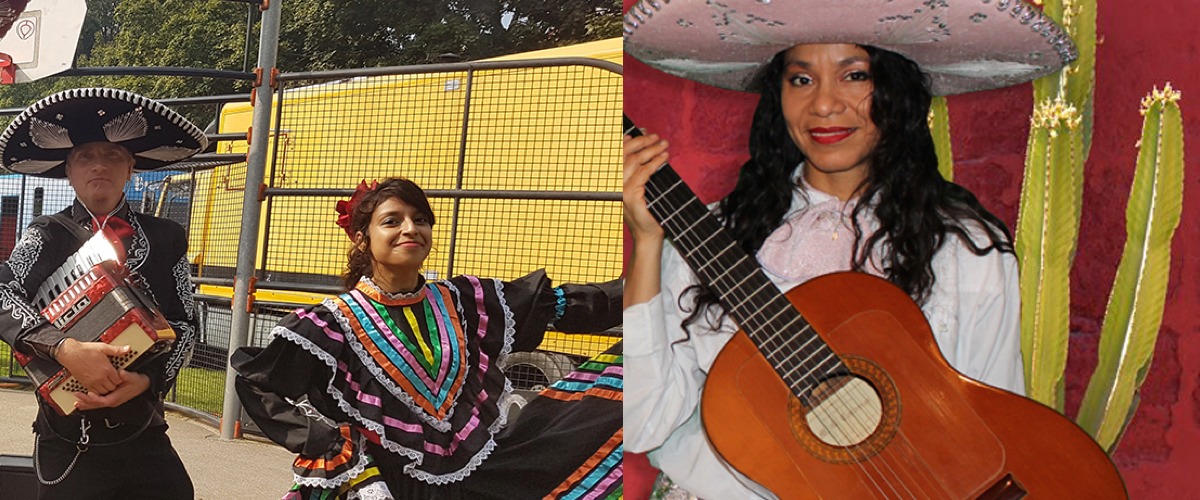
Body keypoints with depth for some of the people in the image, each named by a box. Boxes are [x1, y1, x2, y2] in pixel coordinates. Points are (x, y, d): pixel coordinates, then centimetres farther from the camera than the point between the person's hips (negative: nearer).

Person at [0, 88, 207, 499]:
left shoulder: (166, 239, 7)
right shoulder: (47, 236, 4)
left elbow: (184, 324, 4)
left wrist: (146, 380, -14)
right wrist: (65, 348, -27)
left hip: (145, 439, 1)